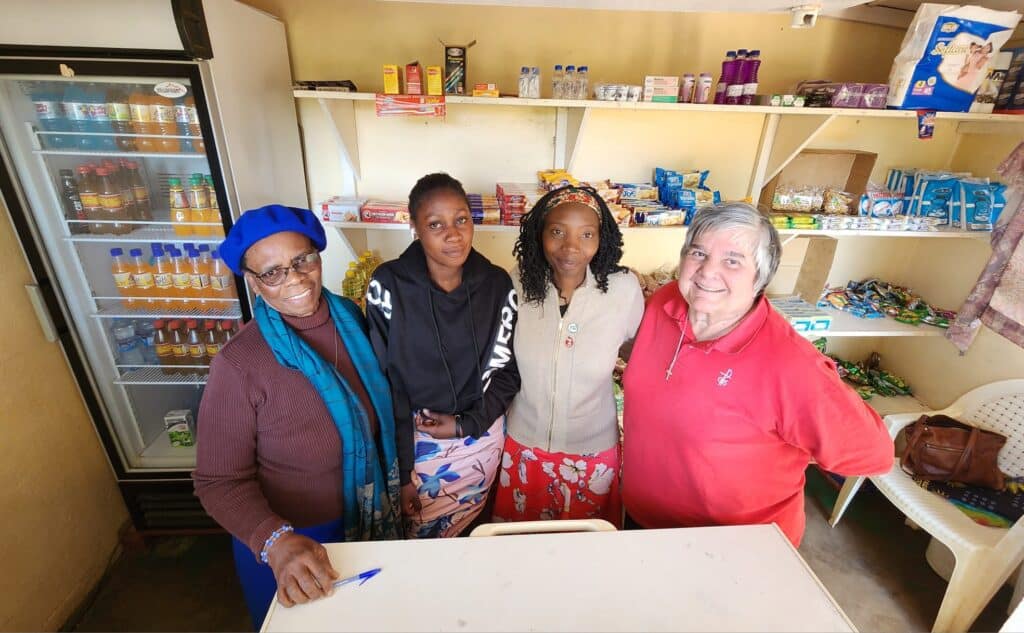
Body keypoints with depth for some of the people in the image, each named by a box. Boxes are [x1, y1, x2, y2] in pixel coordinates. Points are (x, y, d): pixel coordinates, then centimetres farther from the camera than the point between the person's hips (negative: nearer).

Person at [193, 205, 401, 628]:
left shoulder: (350, 317, -12)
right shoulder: (239, 365, -27)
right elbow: (220, 481, -18)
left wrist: (398, 479, 7)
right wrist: (276, 542, -32)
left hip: (370, 521, 4)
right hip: (298, 540, -4)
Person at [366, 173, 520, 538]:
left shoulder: (497, 285, -11)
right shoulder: (389, 286, -18)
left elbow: (507, 370, -2)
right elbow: (386, 382, -14)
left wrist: (468, 424, -13)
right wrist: (401, 471, -11)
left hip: (481, 438, 2)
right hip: (411, 439, -1)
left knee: (465, 534, 26)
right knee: (415, 537, 23)